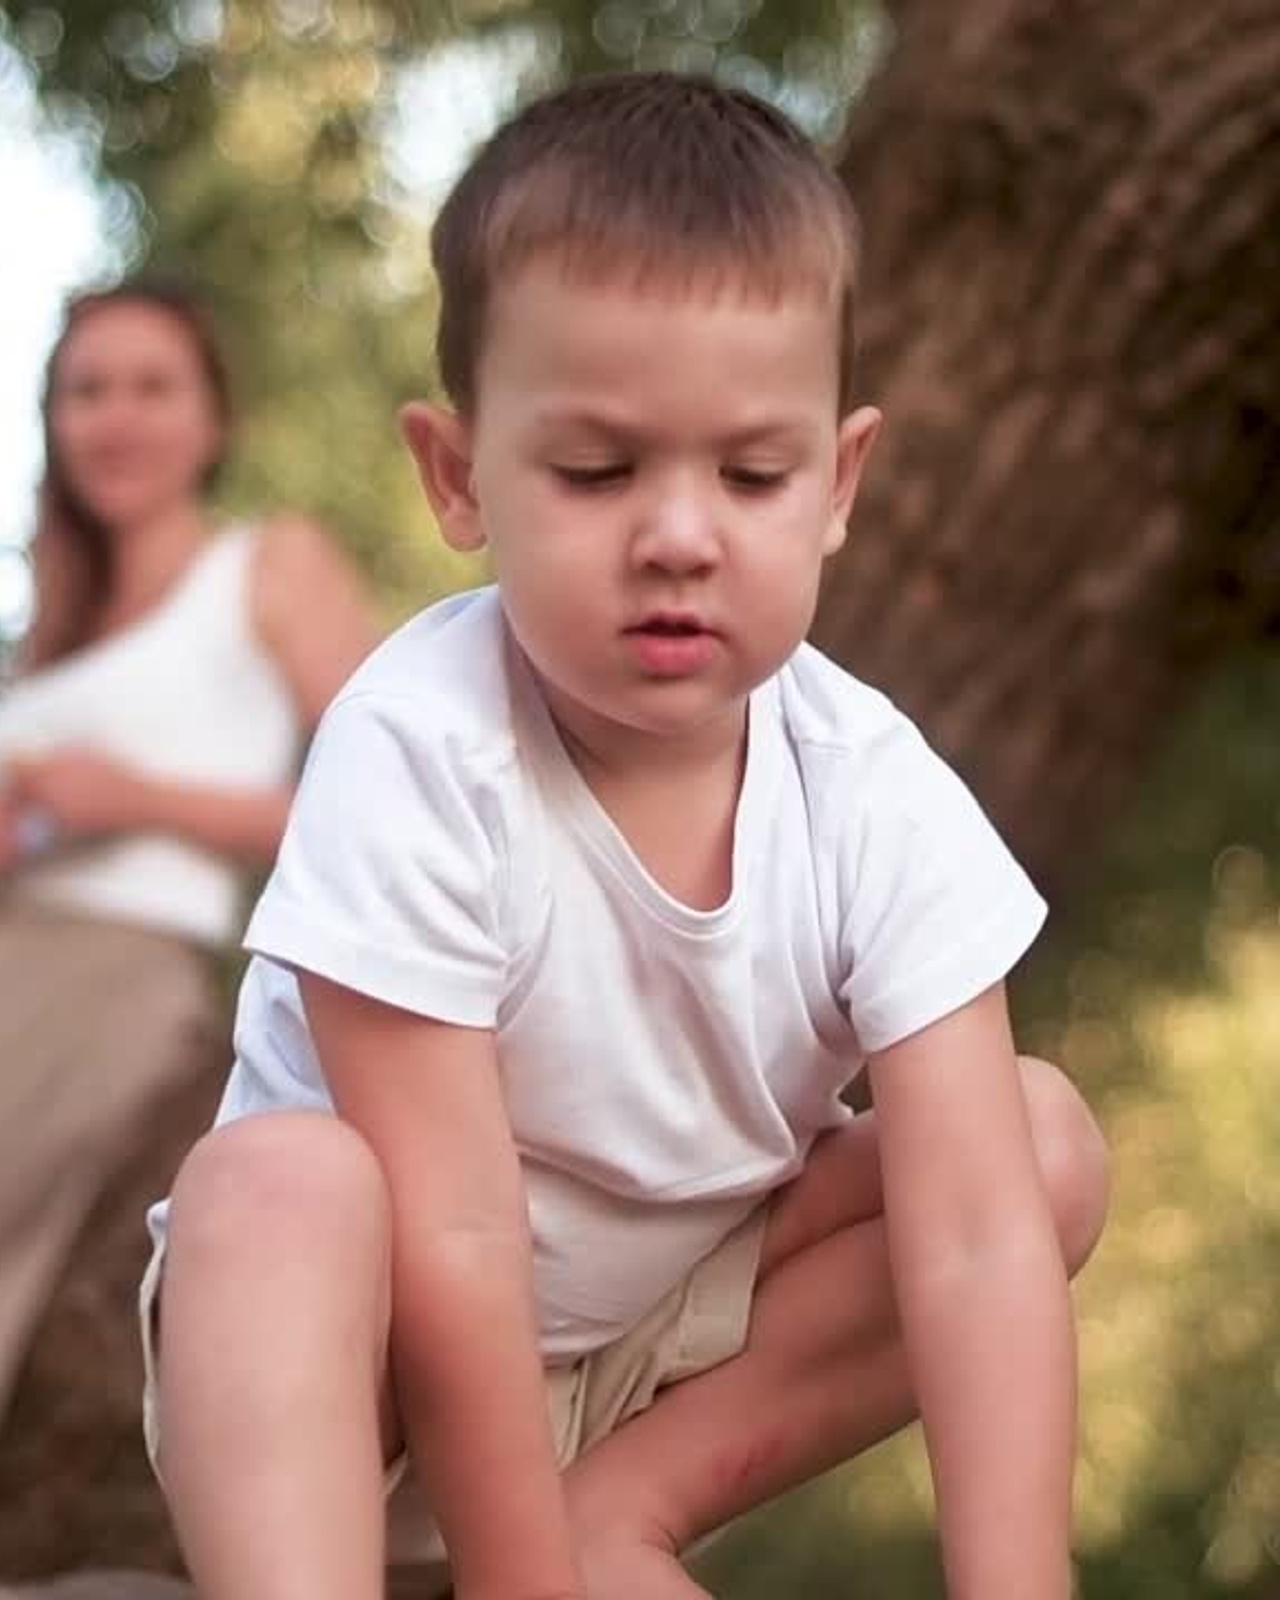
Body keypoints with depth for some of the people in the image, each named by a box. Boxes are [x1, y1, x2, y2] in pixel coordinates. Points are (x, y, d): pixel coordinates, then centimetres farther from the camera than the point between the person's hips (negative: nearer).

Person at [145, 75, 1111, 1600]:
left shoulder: (876, 793, -18)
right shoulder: (417, 753, -28)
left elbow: (978, 1237, -24)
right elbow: (451, 1236, -28)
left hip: (682, 1320, 4)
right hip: (389, 1349, -4)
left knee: (1050, 1144, -13)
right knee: (275, 1185, -35)